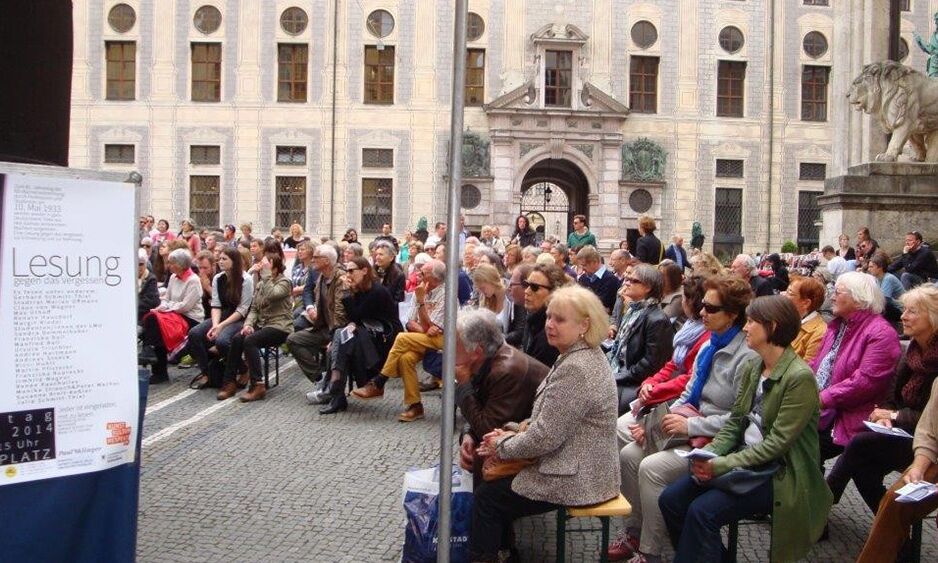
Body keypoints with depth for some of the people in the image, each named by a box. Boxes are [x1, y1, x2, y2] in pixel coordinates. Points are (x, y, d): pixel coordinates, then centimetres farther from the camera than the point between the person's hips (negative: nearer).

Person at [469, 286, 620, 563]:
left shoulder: (576, 369, -26)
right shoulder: (581, 356, 7)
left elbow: (545, 438, -25)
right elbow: (551, 419, 15)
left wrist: (502, 446, -9)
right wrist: (515, 434, 2)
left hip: (576, 479, -10)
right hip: (584, 468, 10)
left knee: (487, 496, 2)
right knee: (496, 481, 21)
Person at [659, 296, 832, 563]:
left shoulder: (800, 377, -17)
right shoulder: (752, 368, 8)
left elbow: (777, 442, -19)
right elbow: (734, 422, 10)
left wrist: (722, 464, -22)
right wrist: (709, 454, -9)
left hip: (779, 474, -8)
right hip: (744, 461, 8)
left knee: (702, 511, -26)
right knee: (671, 499, -7)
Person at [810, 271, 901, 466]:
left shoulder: (880, 333, -12)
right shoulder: (837, 325, 18)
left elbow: (865, 381, -20)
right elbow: (816, 364, 18)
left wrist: (823, 399, -20)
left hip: (847, 418, -8)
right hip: (816, 407, 8)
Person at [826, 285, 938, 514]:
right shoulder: (913, 350, 7)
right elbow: (893, 396, 10)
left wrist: (896, 416, -15)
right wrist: (885, 414, -10)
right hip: (904, 433, 7)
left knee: (861, 443, -21)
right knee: (863, 466, -13)